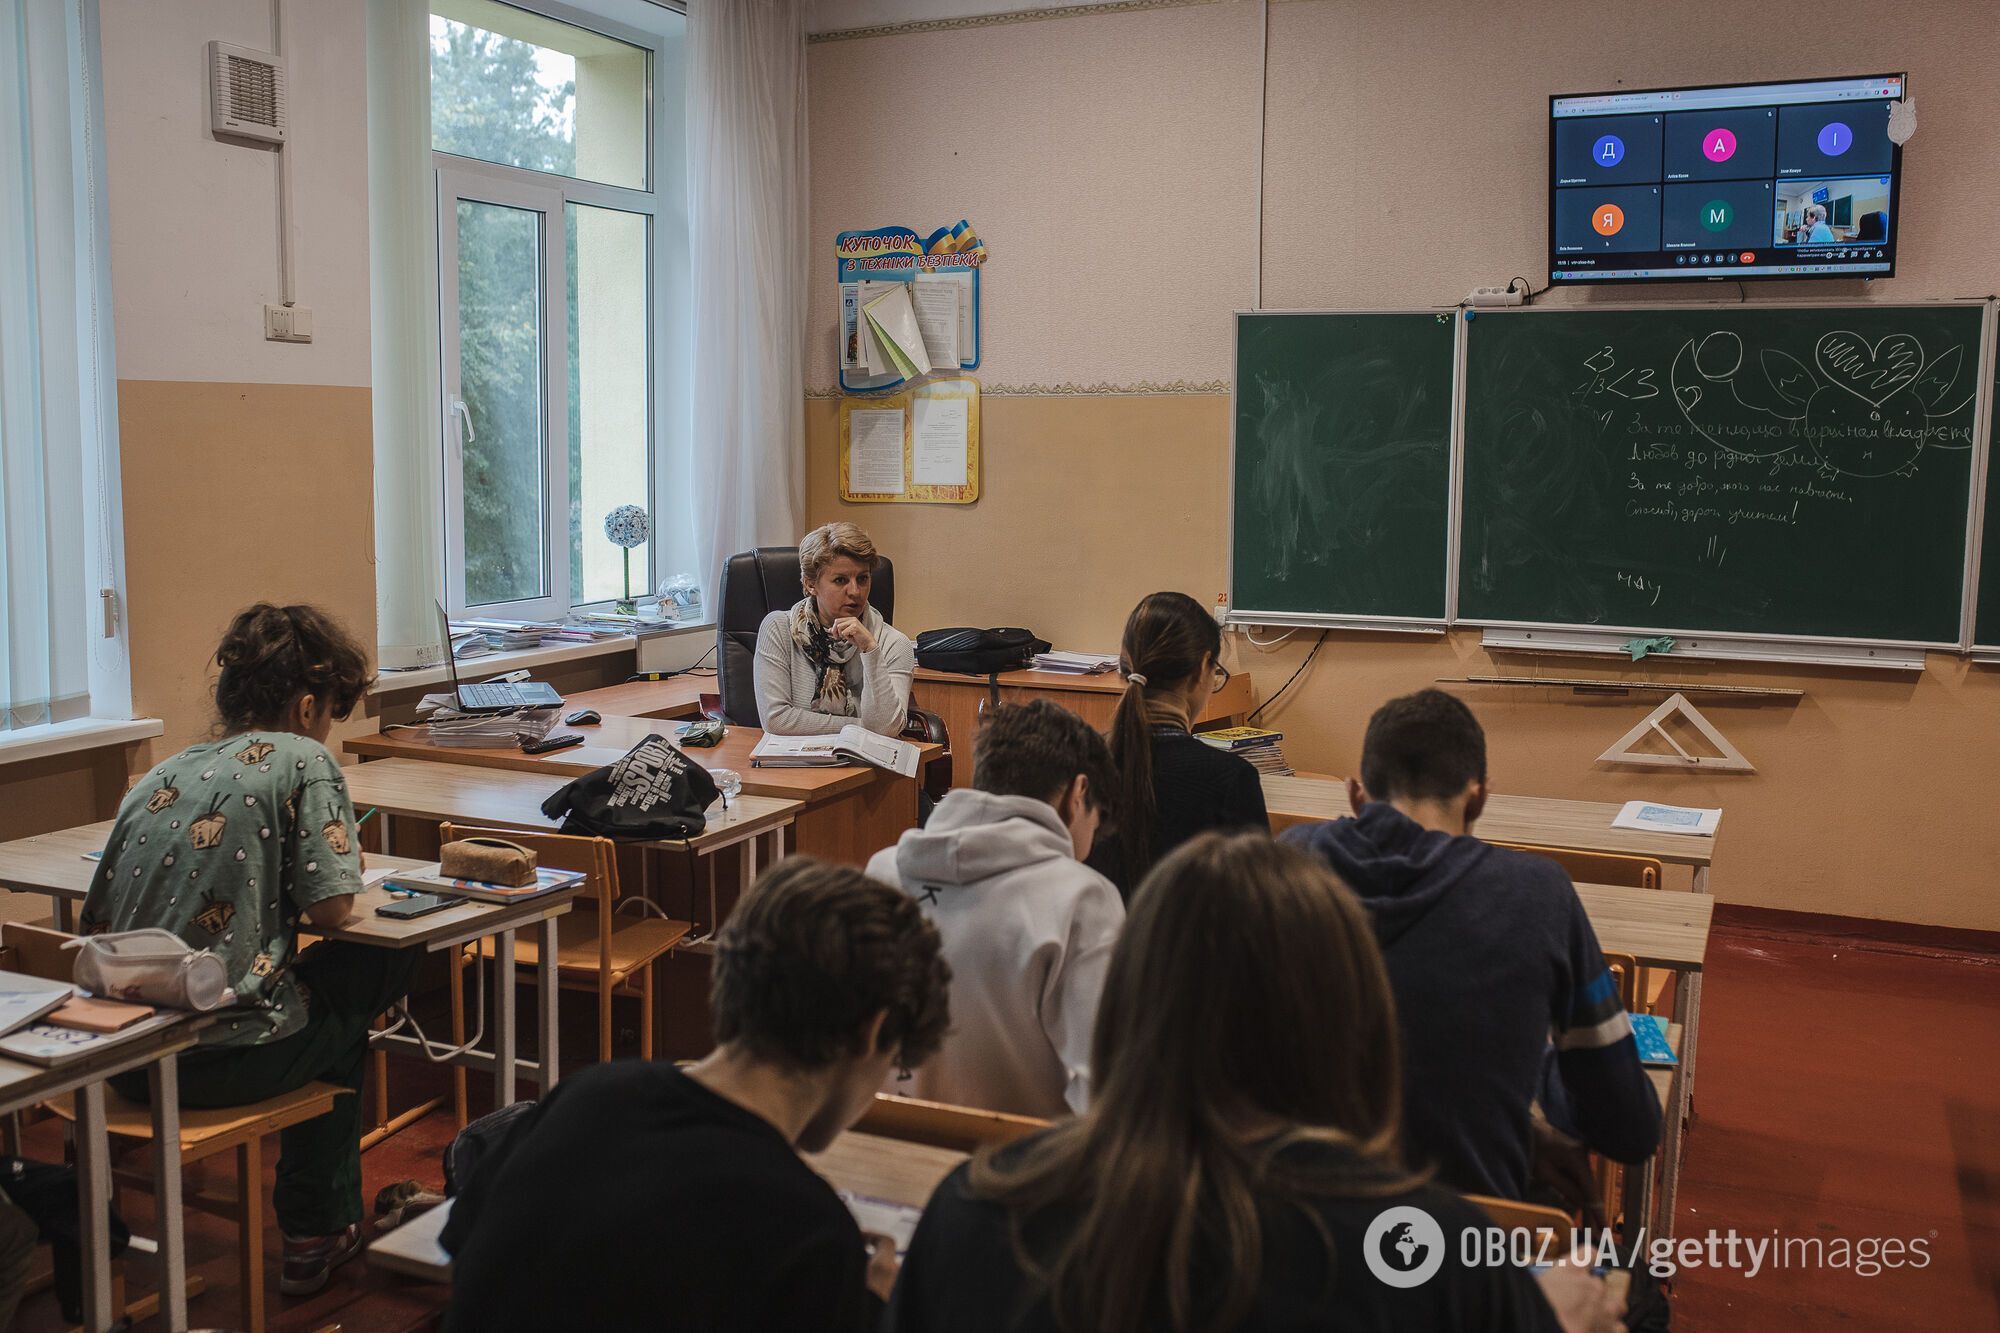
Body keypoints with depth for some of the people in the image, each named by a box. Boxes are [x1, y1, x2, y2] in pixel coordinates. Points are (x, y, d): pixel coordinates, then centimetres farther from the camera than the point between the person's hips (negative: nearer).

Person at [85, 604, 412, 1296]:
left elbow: (94, 923, 13)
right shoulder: (302, 760, -5)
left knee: (312, 988, 32)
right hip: (227, 1057, -7)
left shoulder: (156, 778, 12)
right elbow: (331, 908, -12)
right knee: (378, 963, 22)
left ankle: (325, 1221, 39)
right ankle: (317, 1231, 30)